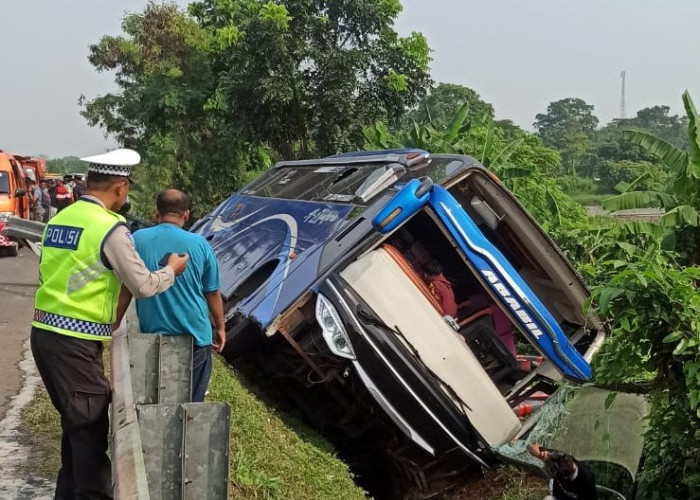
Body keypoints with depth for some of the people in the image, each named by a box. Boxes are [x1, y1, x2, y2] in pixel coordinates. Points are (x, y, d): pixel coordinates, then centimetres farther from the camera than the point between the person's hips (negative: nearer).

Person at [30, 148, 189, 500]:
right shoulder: (110, 228, -13)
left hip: (44, 332, 8)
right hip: (76, 341, -8)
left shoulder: (59, 219, 9)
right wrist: (171, 271, 13)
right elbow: (143, 286, -6)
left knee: (74, 419, 21)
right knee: (91, 424, 4)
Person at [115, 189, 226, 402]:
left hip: (152, 335, 1)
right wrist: (220, 328, 16)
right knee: (192, 402, 11)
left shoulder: (137, 240, -6)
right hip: (195, 335, -1)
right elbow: (212, 293, 2)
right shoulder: (199, 244, -7)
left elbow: (126, 289, -1)